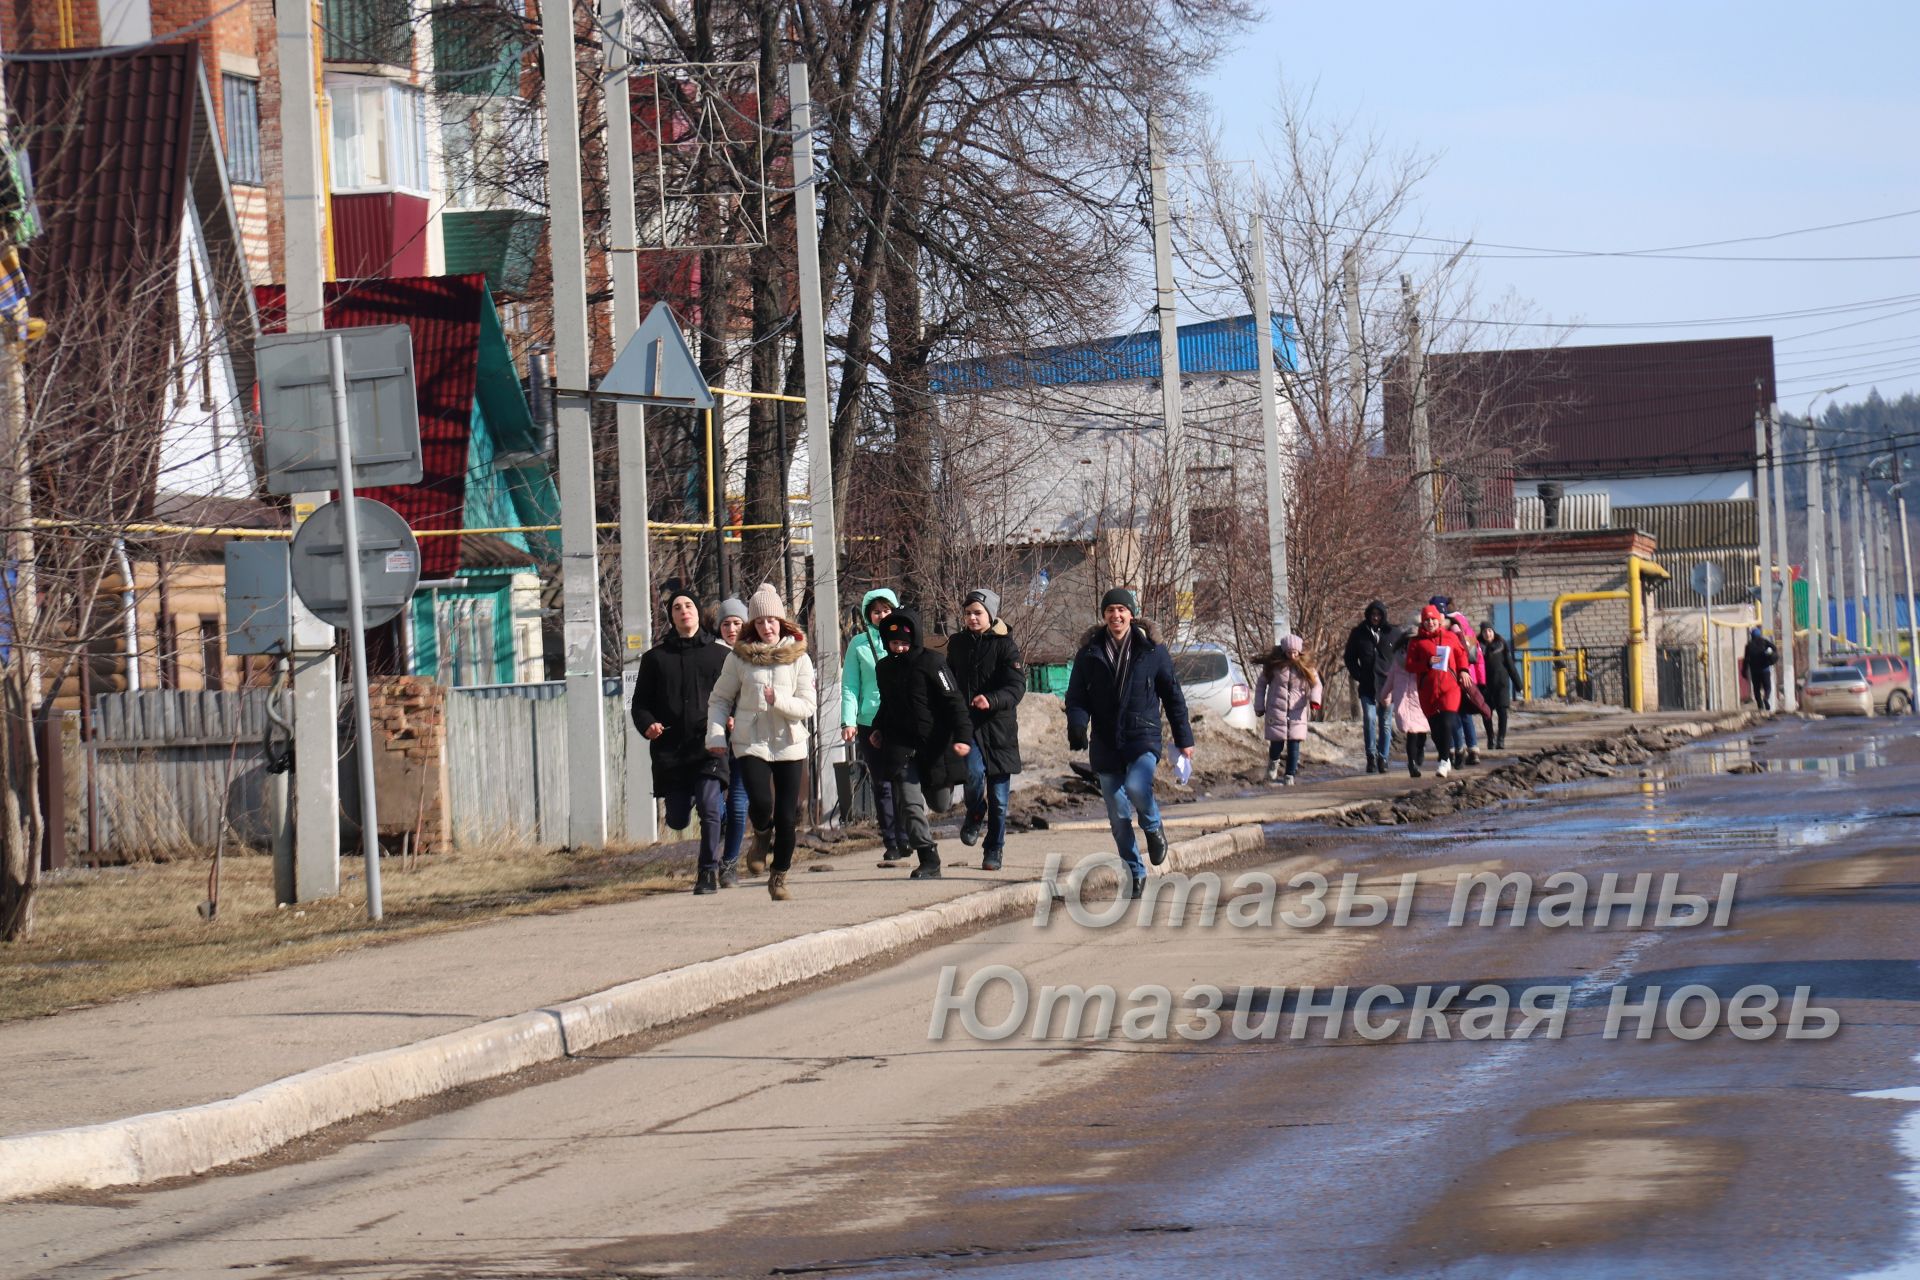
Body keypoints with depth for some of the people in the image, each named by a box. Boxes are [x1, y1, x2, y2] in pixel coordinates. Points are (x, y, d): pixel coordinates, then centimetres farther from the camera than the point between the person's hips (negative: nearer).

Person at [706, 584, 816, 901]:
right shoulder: (739, 658, 2)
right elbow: (719, 699, 8)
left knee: (786, 816, 0)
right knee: (761, 803, -20)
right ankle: (762, 835, 17)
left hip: (789, 744, 1)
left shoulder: (798, 658, 2)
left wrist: (778, 700, -21)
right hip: (751, 742, -1)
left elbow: (807, 707, -3)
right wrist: (715, 734, -6)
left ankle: (779, 878, 16)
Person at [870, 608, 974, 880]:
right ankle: (929, 862, -12)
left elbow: (954, 701, -14)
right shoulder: (884, 667, 8)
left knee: (940, 803, 11)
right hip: (900, 744, 3)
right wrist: (878, 728, 14)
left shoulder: (931, 663, -11)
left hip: (934, 743, -3)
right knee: (910, 802, -13)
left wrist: (963, 735, -25)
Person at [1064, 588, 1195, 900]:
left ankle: (1153, 827, 3)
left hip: (1143, 738, -3)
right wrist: (1077, 726, -14)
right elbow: (1076, 696, 6)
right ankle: (1135, 874, 18)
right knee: (1118, 817, 4)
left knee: (1136, 786, -29)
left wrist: (1183, 739, 6)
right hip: (1106, 744, 3)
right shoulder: (1089, 654, 6)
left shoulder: (1152, 650, 2)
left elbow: (1173, 696, 8)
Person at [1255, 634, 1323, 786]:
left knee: (1294, 744, -6)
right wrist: (1259, 706, 10)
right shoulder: (1273, 666, 1)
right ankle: (1273, 762, 31)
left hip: (1297, 712, 1)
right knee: (1277, 742, -2)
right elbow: (1260, 684, 11)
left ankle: (1289, 776, 3)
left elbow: (1315, 684, -2)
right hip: (1277, 711, 0)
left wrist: (1314, 699, -22)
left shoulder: (1305, 667, 2)